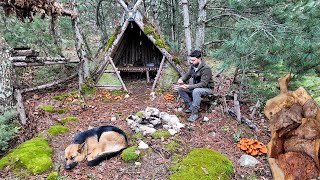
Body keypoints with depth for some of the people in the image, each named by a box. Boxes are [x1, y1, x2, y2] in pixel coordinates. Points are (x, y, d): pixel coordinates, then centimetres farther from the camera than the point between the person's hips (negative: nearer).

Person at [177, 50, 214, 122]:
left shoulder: (206, 69, -26)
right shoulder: (193, 66, -3)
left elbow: (203, 84, -30)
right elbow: (187, 75, 10)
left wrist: (188, 86, -37)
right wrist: (181, 79, -14)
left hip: (207, 88, -7)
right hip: (196, 87, 8)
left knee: (196, 91, -39)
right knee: (180, 89, -10)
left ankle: (195, 113, -25)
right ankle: (190, 106, 0)